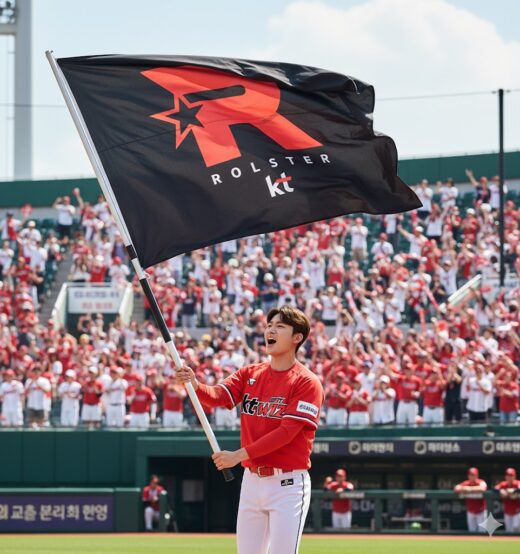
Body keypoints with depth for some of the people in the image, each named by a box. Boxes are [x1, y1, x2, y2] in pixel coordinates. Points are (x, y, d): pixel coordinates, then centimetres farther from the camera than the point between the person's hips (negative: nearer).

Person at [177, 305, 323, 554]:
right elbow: (218, 396, -5)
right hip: (252, 480, 6)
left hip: (288, 484, -6)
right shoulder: (249, 374, 10)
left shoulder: (307, 383, -10)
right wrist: (195, 385, -28)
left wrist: (239, 455, -21)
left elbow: (287, 432, -18)